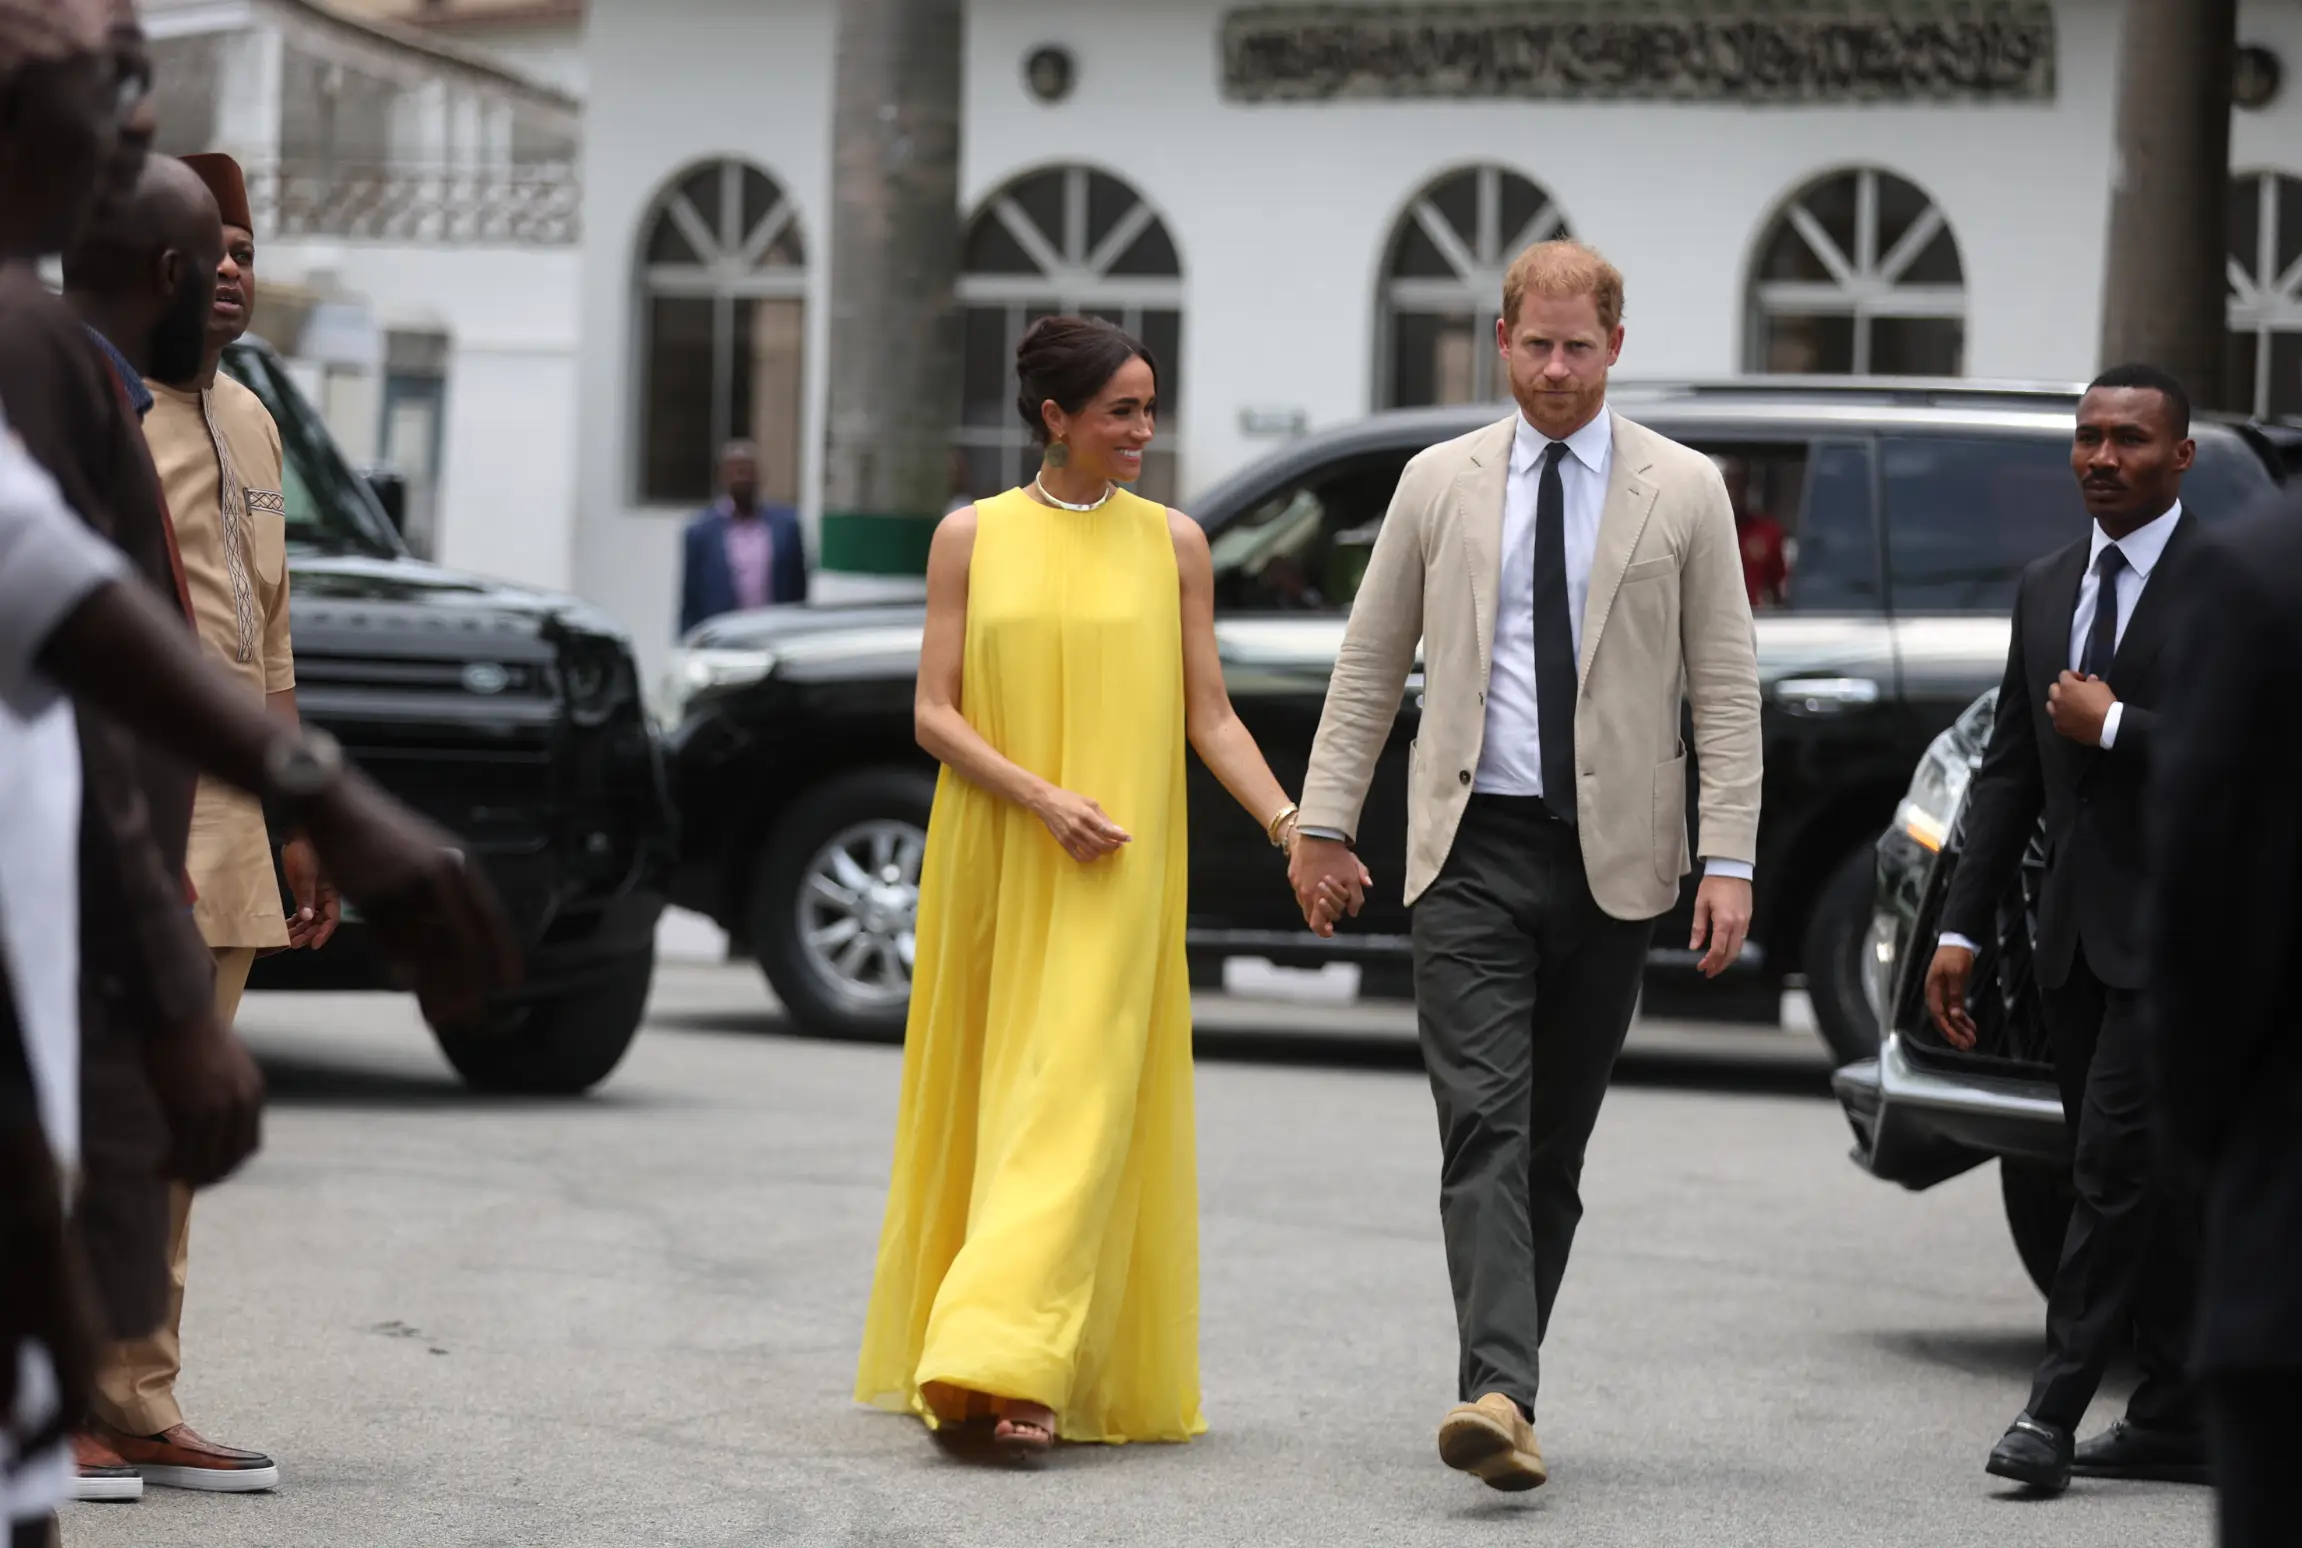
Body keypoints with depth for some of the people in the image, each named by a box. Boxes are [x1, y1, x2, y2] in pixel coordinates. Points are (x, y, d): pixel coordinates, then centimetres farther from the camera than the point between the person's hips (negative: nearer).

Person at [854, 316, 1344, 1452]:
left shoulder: (1171, 542, 5)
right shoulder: (972, 537, 4)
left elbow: (1210, 715, 6)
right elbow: (934, 715, 0)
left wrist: (1290, 826, -8)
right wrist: (1045, 799, -13)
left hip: (1116, 879, -1)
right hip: (991, 866, 1)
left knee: (1078, 1102, -11)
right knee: (983, 1097, 7)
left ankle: (1019, 1370, -19)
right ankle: (963, 1356, 21)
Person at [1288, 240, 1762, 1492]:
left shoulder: (1684, 493, 4)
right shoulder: (1439, 484, 8)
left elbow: (1727, 690, 2)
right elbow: (1368, 669, 13)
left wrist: (1730, 860, -6)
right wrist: (1323, 823, 7)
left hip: (1612, 859, 0)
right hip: (1472, 849, 0)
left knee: (1556, 1145, 6)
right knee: (1485, 1128, -14)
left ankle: (1503, 1382, 16)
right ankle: (1500, 1393, -24)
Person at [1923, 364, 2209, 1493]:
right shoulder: (2047, 590, 15)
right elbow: (2010, 768, 16)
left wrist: (2114, 728, -14)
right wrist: (1963, 926, 11)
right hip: (2077, 934, 7)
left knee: (2117, 1168, -10)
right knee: (2145, 1183, 10)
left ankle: (2055, 1407, -9)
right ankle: (2178, 1419, 15)